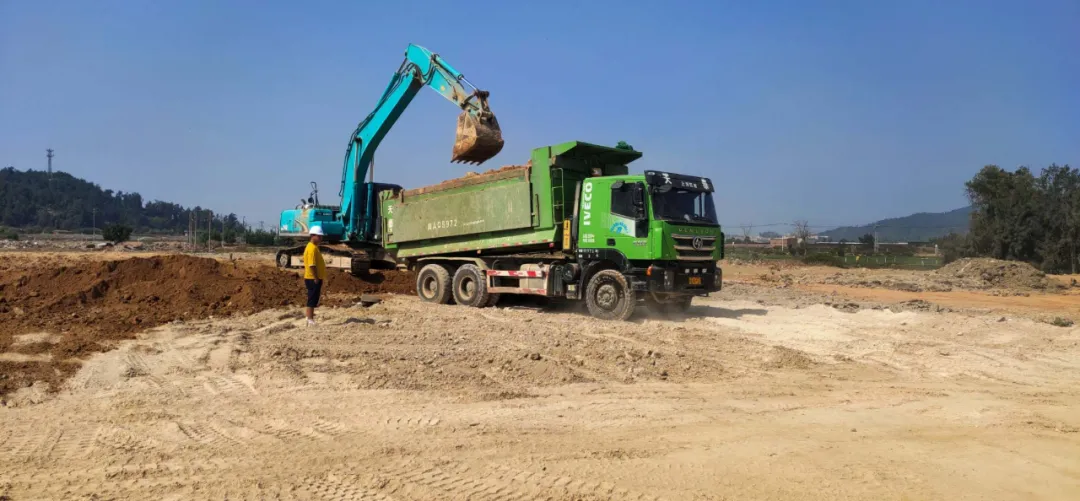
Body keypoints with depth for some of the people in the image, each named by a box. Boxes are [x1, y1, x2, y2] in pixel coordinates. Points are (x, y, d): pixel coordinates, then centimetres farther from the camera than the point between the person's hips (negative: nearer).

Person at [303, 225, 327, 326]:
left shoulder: (313, 247, 15)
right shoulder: (312, 248, -17)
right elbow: (312, 265, -23)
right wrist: (316, 278, -22)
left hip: (314, 278, 10)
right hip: (313, 279, -10)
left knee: (313, 300, 14)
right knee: (312, 300, -5)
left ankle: (310, 319, 20)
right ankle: (310, 321, -1)